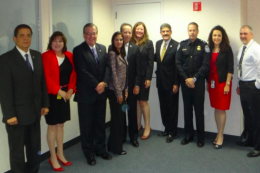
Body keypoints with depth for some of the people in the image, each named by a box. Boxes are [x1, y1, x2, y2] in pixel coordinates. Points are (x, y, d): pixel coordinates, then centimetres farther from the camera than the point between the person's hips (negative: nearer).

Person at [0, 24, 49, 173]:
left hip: (35, 111, 5)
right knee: (17, 151, 10)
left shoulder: (37, 56, 8)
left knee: (35, 149, 17)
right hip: (17, 113, -5)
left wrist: (45, 104, 7)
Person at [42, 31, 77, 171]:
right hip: (52, 95, -5)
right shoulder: (46, 56, -10)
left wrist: (70, 90, -5)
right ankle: (53, 158, 17)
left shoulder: (69, 56, 7)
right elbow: (46, 77, -16)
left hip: (65, 94, 6)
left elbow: (73, 74, 7)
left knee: (60, 125, 15)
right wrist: (59, 91, -18)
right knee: (52, 126, 4)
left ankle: (60, 154, 28)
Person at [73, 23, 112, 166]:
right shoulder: (78, 50, -8)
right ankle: (89, 153, 23)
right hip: (86, 94, -5)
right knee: (87, 125, 7)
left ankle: (100, 149, 30)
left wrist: (104, 82, -13)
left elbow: (107, 67, 3)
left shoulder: (102, 48, 9)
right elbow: (82, 72, -16)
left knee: (100, 123, 15)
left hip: (101, 92, 5)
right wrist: (96, 85, -16)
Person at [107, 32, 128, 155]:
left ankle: (114, 143, 27)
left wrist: (125, 89, 10)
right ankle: (116, 147, 14)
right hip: (114, 91, -8)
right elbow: (113, 74, -16)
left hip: (122, 90, 8)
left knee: (120, 117, 13)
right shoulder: (112, 54, -13)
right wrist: (118, 93, -15)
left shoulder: (122, 54, 12)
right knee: (117, 118, 1)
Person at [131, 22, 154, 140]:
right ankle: (137, 125, 23)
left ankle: (147, 127, 14)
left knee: (143, 101, 2)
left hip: (143, 76, -2)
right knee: (136, 101, 10)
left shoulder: (148, 43, -2)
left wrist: (148, 78, -10)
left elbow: (150, 61, -5)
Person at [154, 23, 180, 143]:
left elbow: (178, 66, -13)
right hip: (160, 81, 6)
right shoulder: (158, 43, 9)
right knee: (163, 106, 14)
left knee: (172, 107, 6)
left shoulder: (176, 45, -12)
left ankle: (172, 132, 19)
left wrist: (176, 83, -14)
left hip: (171, 82, -6)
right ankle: (167, 129, 28)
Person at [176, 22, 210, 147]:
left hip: (198, 82, -3)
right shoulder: (182, 45, 6)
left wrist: (194, 79, -11)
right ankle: (188, 135, 21)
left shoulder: (203, 45, -2)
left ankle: (200, 137, 13)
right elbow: (178, 63, 3)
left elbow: (205, 65, -6)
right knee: (187, 109, 9)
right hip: (185, 81, 3)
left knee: (199, 110, 2)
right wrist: (186, 78, -6)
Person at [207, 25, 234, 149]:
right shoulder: (209, 49, 6)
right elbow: (208, 67, 10)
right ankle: (219, 134, 21)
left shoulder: (226, 49, -6)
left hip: (222, 83, -4)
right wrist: (207, 83, 8)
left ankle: (220, 136, 12)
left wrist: (227, 84, -12)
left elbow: (230, 67, -8)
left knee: (221, 109, 0)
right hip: (211, 83, 4)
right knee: (216, 109, 10)